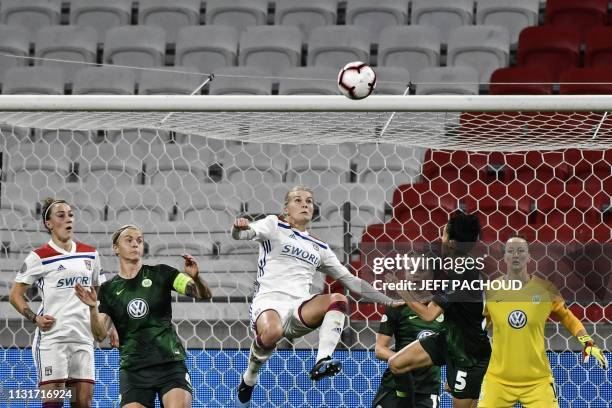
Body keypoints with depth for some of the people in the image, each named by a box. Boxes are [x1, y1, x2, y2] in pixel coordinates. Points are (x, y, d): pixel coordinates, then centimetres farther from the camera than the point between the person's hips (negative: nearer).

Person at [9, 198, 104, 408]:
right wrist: (35, 318, -11)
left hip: (83, 337, 5)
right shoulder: (39, 257, -2)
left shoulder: (90, 254, 12)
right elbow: (15, 295, 2)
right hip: (52, 338, -5)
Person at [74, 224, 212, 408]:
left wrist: (195, 278, -25)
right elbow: (100, 334, 0)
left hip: (170, 362, -2)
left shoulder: (160, 274, 4)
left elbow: (204, 294, -3)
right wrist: (93, 308, -18)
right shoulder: (108, 289, 8)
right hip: (132, 369, 2)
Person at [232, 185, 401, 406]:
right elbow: (241, 234, -5)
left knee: (338, 299, -26)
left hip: (299, 309, 4)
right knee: (272, 332, -39)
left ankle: (322, 361, -39)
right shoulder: (274, 225, 12)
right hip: (269, 302, -4)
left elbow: (351, 280, 25)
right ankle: (249, 377, -9)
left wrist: (389, 301, 18)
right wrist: (238, 228, -32)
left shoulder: (319, 247, 24)